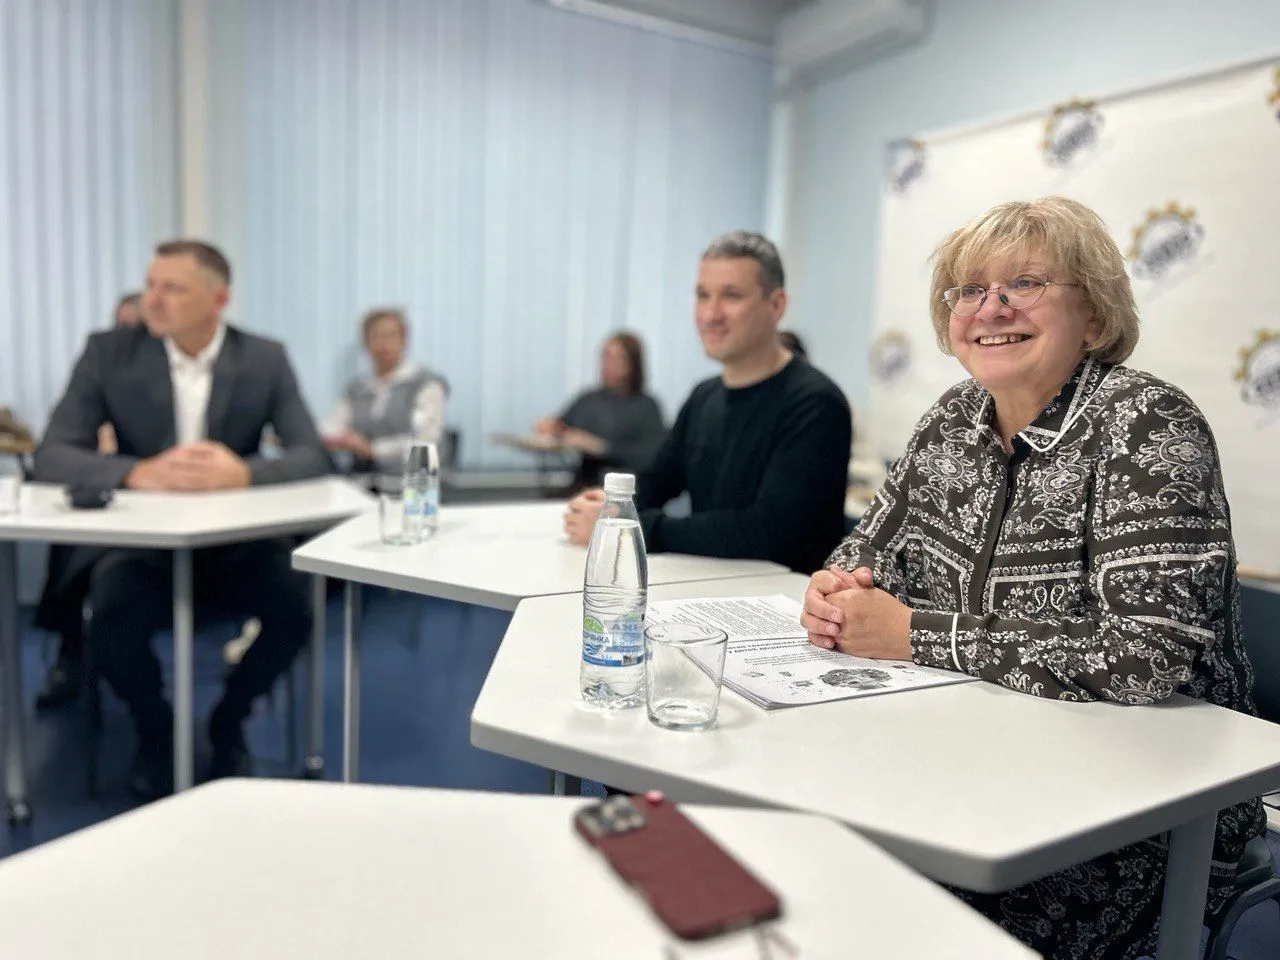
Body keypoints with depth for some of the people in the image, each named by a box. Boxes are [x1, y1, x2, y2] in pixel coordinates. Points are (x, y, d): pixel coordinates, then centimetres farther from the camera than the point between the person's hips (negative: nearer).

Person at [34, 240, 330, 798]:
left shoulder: (265, 360, -3)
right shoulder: (108, 352, -3)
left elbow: (312, 456, -11)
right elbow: (52, 456, -10)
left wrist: (243, 473, -33)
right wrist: (138, 473, -30)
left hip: (236, 543, 0)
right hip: (138, 542, 0)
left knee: (295, 606, -26)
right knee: (112, 621, -29)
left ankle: (228, 721, 7)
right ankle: (154, 729, 7)